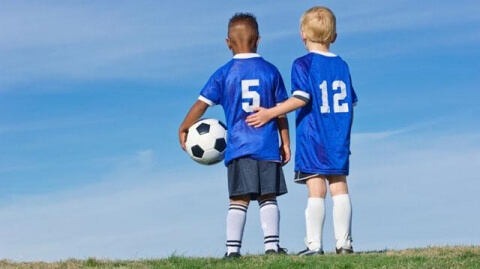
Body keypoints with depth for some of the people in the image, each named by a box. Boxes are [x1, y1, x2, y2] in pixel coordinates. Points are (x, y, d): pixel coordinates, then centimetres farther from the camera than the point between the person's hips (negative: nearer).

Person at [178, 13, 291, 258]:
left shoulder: (224, 74, 2)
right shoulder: (271, 71, 4)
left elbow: (201, 104, 2)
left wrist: (183, 129, 14)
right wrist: (286, 143, 12)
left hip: (238, 147, 0)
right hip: (268, 146, 0)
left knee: (239, 200, 1)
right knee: (268, 198, 5)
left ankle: (232, 248, -4)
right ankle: (272, 245, -3)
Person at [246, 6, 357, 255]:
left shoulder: (303, 64, -6)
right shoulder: (342, 65, 12)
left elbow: (301, 98, -17)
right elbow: (350, 103, 15)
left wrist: (270, 113, -13)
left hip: (312, 140, -5)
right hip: (339, 141, 5)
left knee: (316, 191, -7)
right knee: (340, 188, 6)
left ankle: (314, 245, -7)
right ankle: (344, 242, 5)